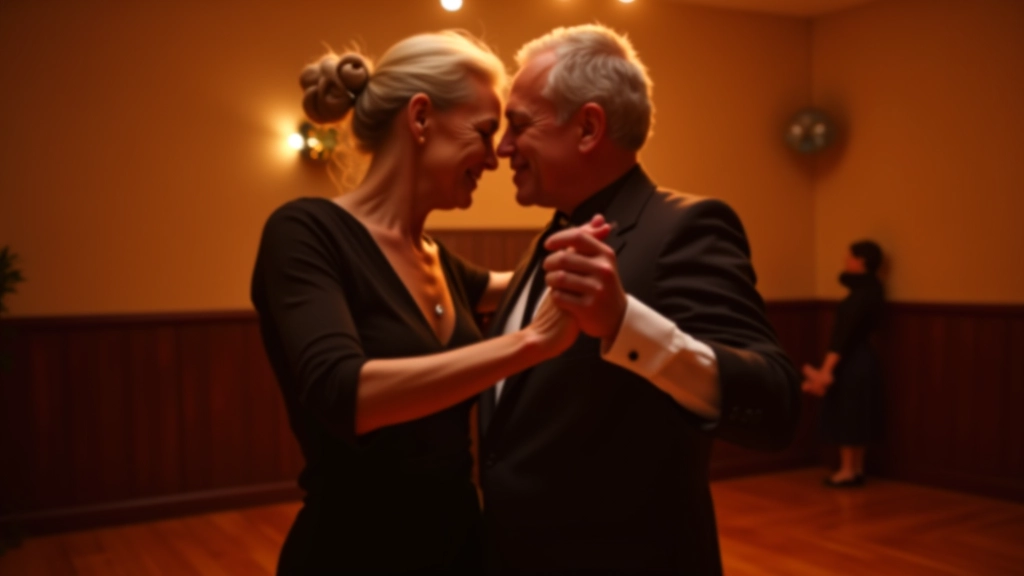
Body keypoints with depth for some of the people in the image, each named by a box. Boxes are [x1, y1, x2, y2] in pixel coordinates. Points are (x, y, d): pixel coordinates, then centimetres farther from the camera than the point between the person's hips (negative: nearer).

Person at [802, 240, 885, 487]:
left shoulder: (862, 293, -19)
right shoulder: (868, 288, 11)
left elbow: (845, 333, -23)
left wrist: (827, 369, -24)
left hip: (852, 362, -9)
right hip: (858, 360, 9)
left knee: (847, 416, -1)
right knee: (853, 417, 14)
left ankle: (849, 471, 6)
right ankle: (856, 469, 21)